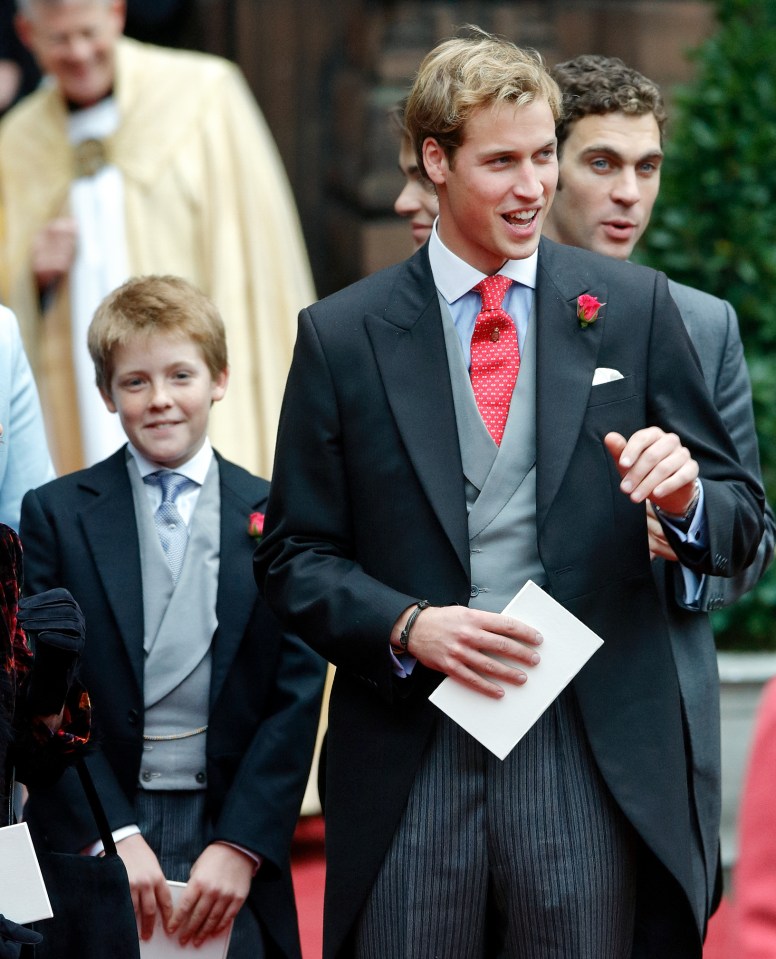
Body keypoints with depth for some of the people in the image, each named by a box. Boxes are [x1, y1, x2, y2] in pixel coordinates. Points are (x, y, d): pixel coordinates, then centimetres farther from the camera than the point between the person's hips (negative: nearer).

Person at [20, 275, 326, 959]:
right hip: (91, 854, 0)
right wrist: (114, 837, -11)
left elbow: (297, 697, 1)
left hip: (235, 842, 1)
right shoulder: (56, 514, 4)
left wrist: (240, 846, -8)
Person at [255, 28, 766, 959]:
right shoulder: (341, 334, 6)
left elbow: (740, 525, 10)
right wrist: (409, 627, -11)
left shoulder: (632, 306, 8)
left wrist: (684, 495, -13)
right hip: (409, 767, 0)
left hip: (592, 766, 0)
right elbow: (294, 558, 6)